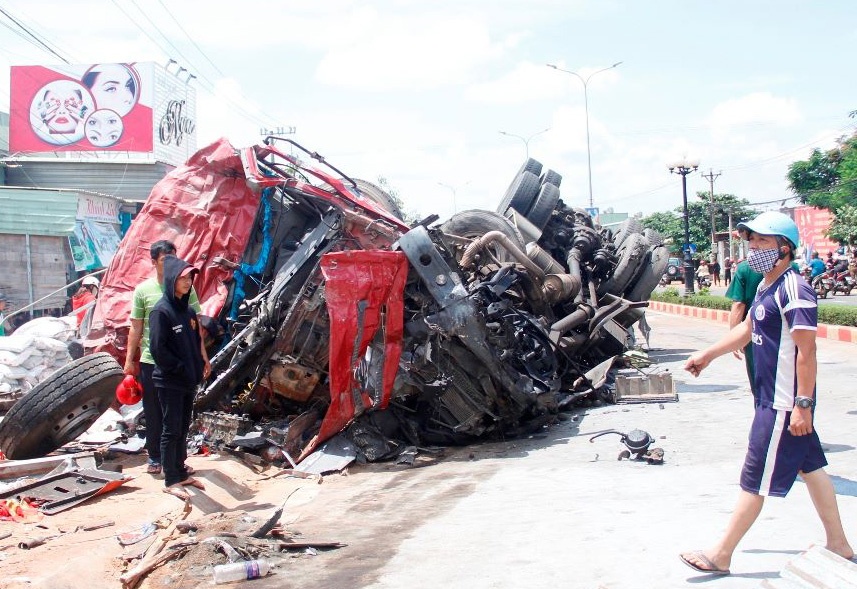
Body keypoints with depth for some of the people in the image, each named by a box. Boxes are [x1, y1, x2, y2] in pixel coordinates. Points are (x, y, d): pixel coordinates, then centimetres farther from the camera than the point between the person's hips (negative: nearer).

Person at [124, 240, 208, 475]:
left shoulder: (186, 288, 0)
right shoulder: (143, 290, -2)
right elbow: (136, 327, 2)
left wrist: (202, 353, 1)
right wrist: (129, 359, 2)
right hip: (151, 361, 0)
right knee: (153, 412, 9)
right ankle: (155, 457, 22)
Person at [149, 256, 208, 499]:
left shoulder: (188, 310, 9)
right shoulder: (161, 311, -13)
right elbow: (157, 348, -17)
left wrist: (199, 367, 3)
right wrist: (180, 369, -14)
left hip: (189, 381, 7)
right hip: (169, 382, -7)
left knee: (183, 429, 14)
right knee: (171, 430, 0)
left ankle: (181, 473, 25)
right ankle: (171, 481, 8)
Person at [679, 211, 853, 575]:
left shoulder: (794, 291, -20)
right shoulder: (766, 287, 9)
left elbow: (807, 350, -23)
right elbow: (746, 330, 24)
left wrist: (803, 404, -25)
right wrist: (707, 355, 28)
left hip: (784, 404, -10)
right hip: (772, 397, 10)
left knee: (755, 479, -2)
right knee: (811, 466, 17)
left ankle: (720, 556, 7)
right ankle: (838, 544, 29)